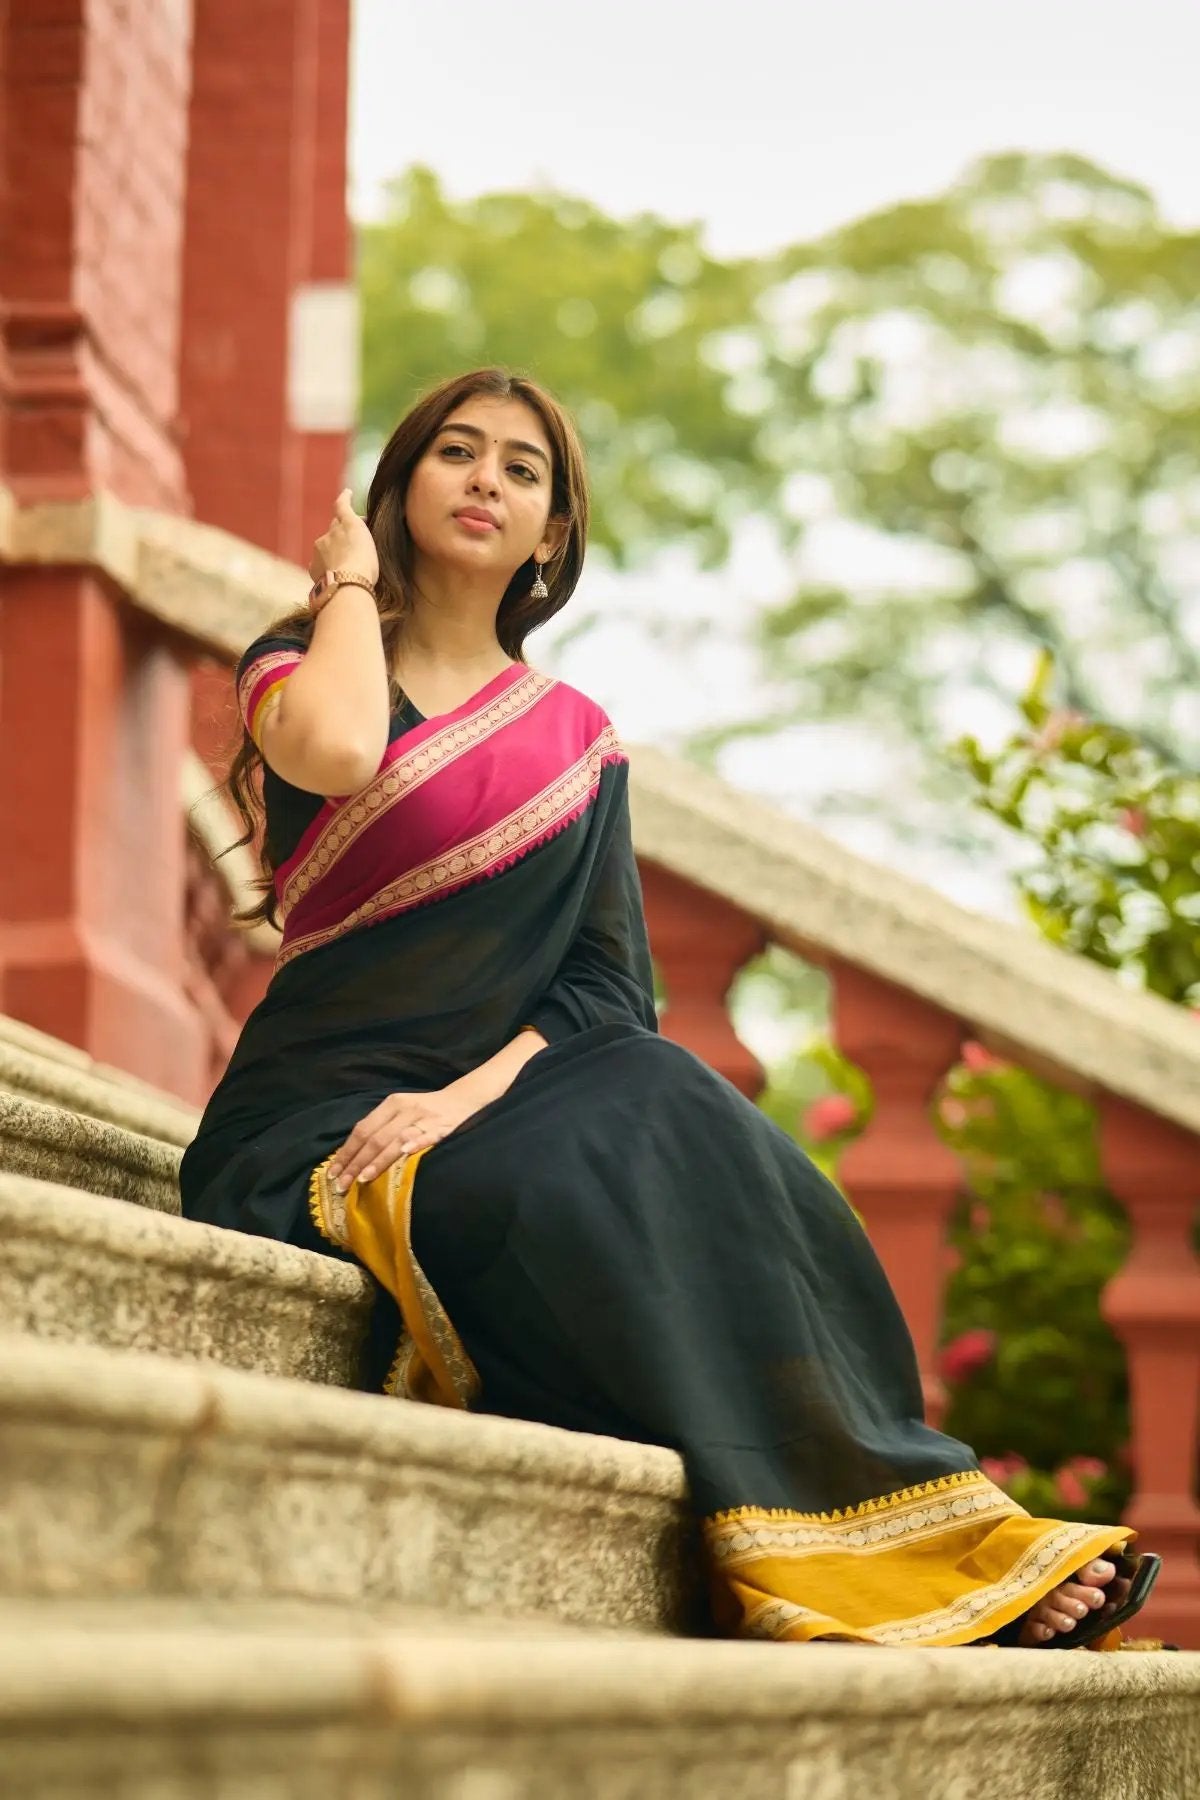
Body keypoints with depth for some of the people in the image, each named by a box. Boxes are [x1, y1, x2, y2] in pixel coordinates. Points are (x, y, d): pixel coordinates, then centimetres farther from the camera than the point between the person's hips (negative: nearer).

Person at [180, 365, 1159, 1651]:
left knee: (676, 1141, -29)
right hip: (313, 1132, -3)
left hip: (485, 1116, 3)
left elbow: (610, 987, 4)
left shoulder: (577, 739, 17)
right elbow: (337, 752, -20)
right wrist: (351, 583, -2)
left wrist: (468, 1096, -15)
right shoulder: (302, 663, 7)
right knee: (560, 1204, -33)